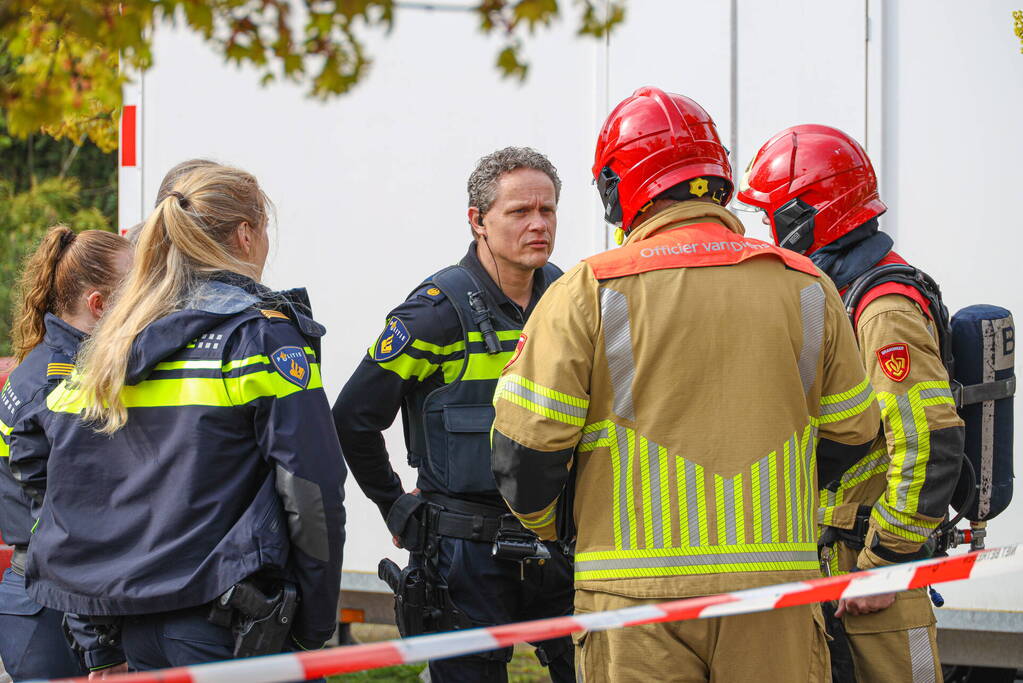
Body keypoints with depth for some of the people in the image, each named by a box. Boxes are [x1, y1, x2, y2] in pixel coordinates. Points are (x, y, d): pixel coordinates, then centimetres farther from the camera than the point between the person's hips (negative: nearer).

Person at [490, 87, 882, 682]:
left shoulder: (588, 293, -4)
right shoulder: (805, 286, 6)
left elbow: (526, 443, -5)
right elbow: (851, 432, 14)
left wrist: (545, 521, 16)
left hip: (641, 589, -2)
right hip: (774, 591, 2)